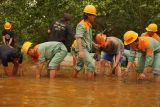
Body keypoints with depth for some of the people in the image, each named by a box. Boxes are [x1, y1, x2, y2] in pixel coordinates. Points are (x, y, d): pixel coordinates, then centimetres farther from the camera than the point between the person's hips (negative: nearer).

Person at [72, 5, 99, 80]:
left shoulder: (88, 25, 15)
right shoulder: (81, 25, -16)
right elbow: (78, 38, -25)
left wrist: (94, 44, 16)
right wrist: (81, 51, -33)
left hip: (86, 49, 10)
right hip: (83, 49, -10)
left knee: (78, 67, 14)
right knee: (91, 66, -16)